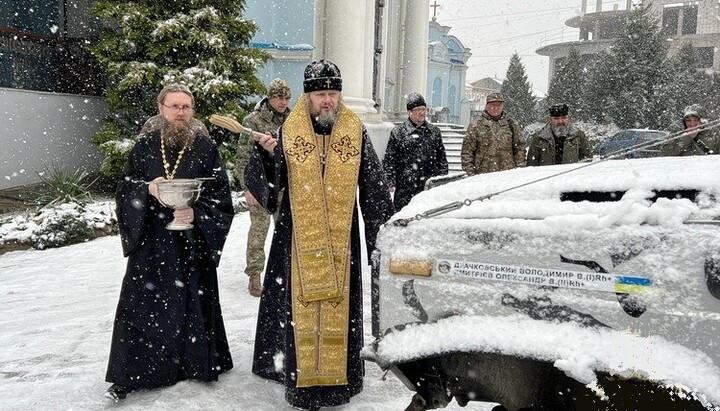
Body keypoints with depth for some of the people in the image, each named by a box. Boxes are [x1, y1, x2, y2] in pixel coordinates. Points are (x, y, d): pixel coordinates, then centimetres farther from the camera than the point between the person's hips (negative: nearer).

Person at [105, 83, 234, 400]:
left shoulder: (205, 147, -2)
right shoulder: (144, 145, 5)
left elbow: (221, 195, -3)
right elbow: (124, 188, 6)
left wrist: (196, 213, -19)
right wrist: (147, 189, -14)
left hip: (191, 243, -1)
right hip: (150, 241, 2)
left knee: (191, 304, 7)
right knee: (143, 307, 3)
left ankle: (196, 365, 25)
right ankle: (130, 374, 16)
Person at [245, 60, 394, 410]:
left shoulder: (355, 131, 3)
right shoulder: (289, 132, 1)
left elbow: (374, 189, 7)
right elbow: (269, 185, 2)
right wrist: (266, 154, -16)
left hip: (341, 240, 1)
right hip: (299, 239, 0)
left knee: (340, 310, 6)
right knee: (301, 310, 3)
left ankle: (337, 375, 20)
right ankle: (303, 379, 16)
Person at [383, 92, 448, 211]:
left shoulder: (435, 132, 14)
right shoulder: (398, 132, 3)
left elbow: (442, 159, 17)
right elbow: (389, 160, 2)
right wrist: (390, 183, -6)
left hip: (430, 188, 3)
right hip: (405, 190, -3)